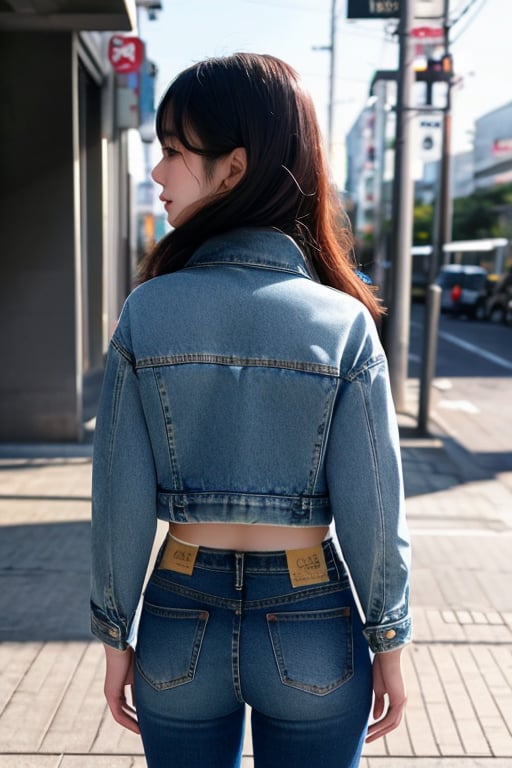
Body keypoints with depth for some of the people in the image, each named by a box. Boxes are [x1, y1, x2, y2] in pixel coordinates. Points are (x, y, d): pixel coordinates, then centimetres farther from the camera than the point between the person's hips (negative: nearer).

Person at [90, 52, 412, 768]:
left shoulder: (147, 311, -13)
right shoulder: (345, 322, -13)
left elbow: (121, 500, -9)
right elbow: (372, 512, -11)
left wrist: (117, 636, 4)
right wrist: (388, 643, 3)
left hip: (181, 625, 1)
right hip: (313, 633, 0)